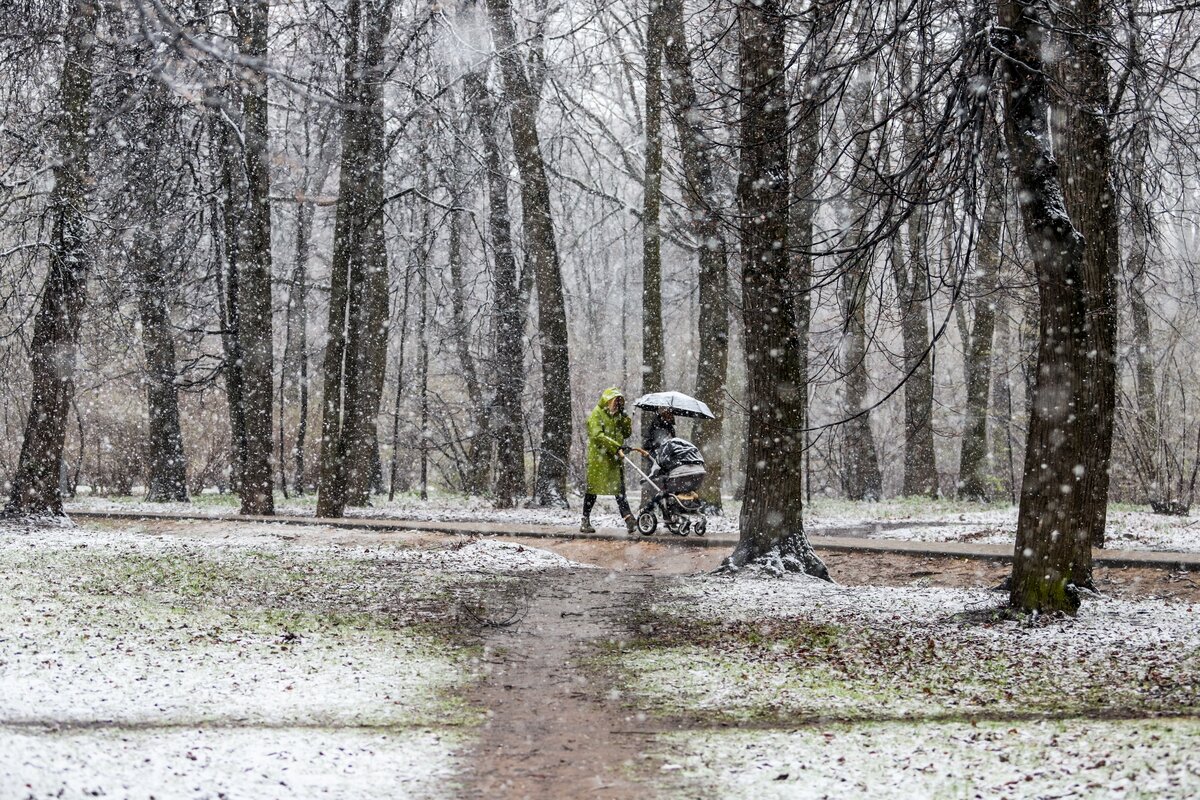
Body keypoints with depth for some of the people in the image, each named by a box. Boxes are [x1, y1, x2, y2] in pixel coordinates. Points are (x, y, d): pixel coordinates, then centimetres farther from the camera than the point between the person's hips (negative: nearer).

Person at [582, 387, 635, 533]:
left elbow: (627, 433, 15)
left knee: (619, 490, -1)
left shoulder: (617, 415, 17)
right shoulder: (596, 414, -5)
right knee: (592, 489, 0)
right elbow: (598, 436, -17)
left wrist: (625, 417, 0)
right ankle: (585, 522, 7)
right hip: (598, 457, -6)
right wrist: (616, 447, -22)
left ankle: (628, 519, -8)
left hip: (615, 459, 6)